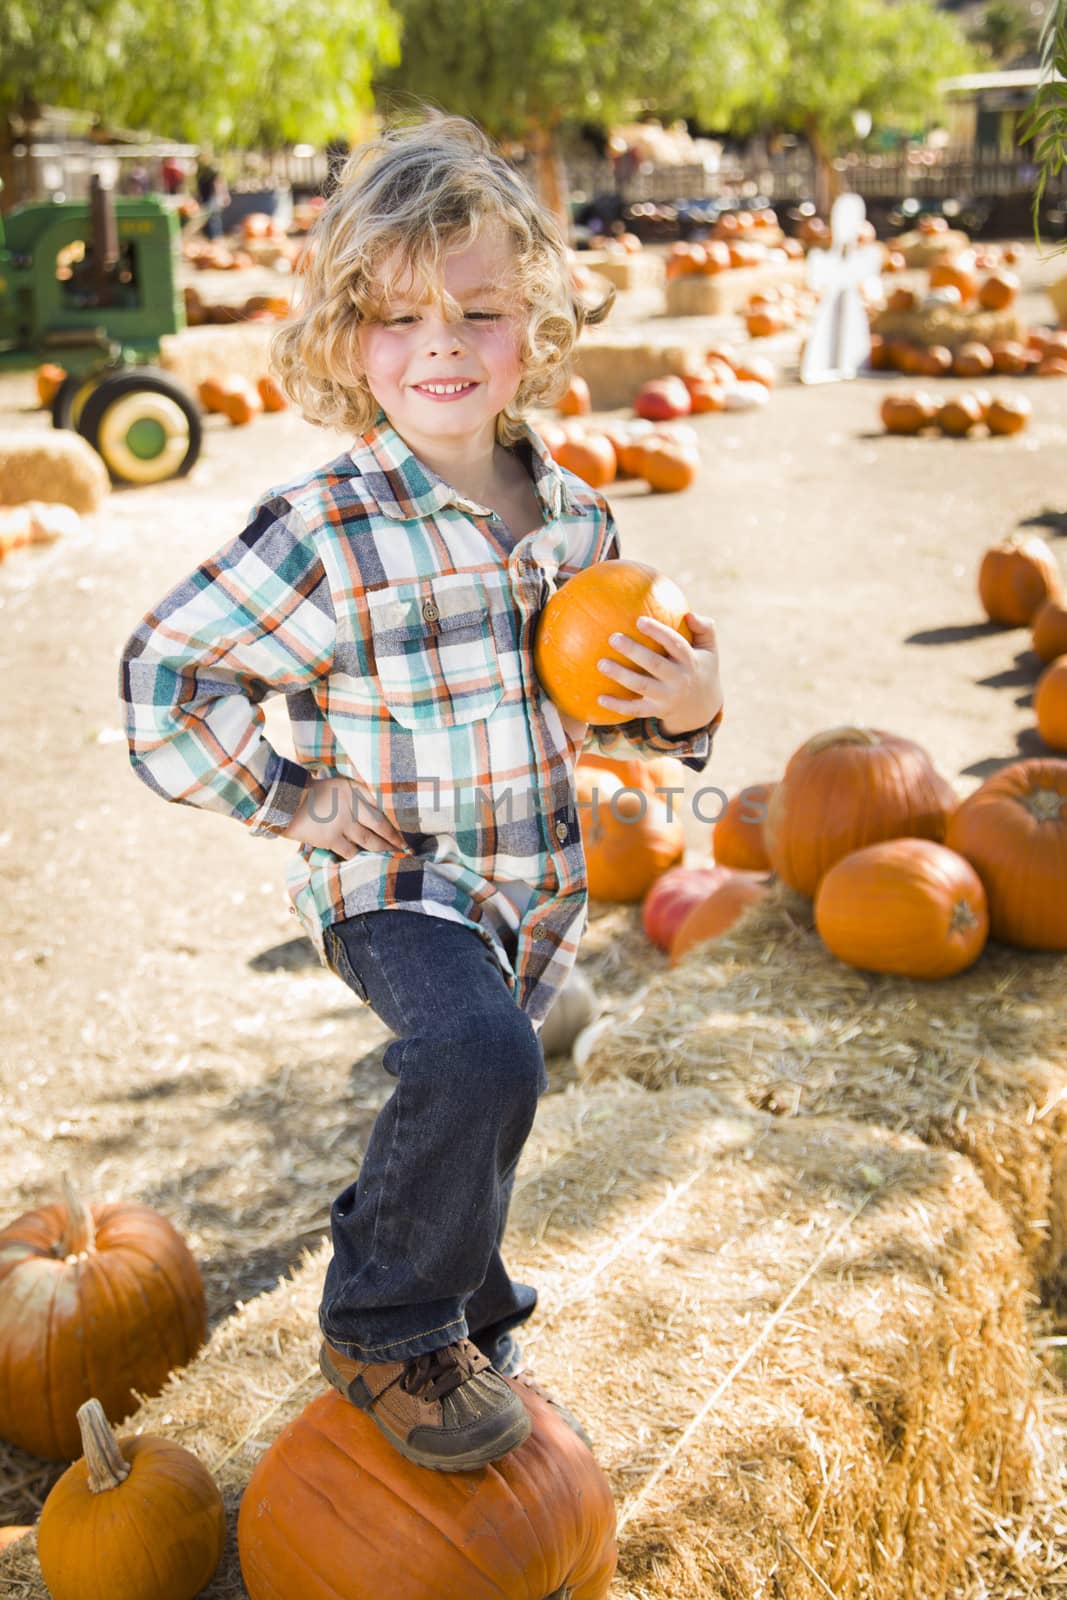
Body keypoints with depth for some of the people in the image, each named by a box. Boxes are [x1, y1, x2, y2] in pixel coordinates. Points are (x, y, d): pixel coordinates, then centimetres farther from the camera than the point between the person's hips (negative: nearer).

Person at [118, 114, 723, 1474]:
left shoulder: (573, 514, -2)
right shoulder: (326, 532, -19)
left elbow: (598, 692, 12)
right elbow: (163, 675, -14)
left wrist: (679, 710, -9)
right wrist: (292, 799, -16)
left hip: (533, 877, 6)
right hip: (393, 881, -6)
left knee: (466, 1123, 23)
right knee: (479, 1056, -32)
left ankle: (455, 1305, 54)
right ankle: (385, 1326, -6)